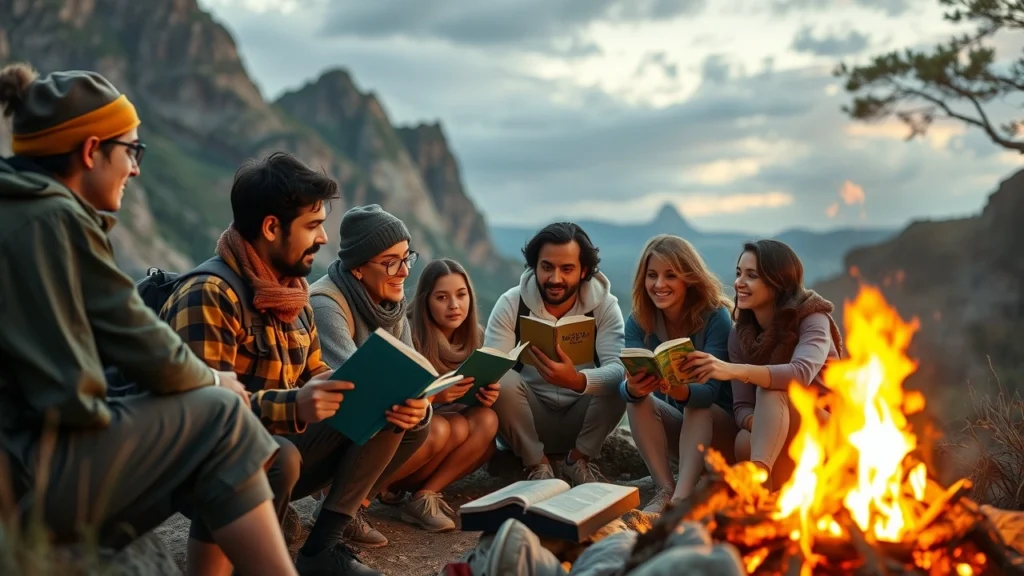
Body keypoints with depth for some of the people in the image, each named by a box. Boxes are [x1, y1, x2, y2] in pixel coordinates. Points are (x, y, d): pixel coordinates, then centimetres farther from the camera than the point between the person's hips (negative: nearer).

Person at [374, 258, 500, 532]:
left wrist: (487, 394, -18)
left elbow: (468, 399, 5)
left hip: (435, 422, 5)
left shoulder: (475, 336, -2)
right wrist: (432, 395, -37)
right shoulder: (408, 336, -19)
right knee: (455, 429, -31)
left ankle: (424, 494, -18)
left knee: (487, 421, -22)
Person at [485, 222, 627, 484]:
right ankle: (536, 464, -8)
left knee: (622, 381, -27)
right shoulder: (511, 303, -12)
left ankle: (579, 459, -4)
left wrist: (577, 381, -49)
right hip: (528, 422, 0)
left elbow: (619, 368, -27)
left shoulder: (605, 305, -12)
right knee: (503, 380, -30)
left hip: (581, 420, 1)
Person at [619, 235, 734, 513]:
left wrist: (679, 390, -51)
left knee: (696, 407, -33)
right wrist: (632, 388, -46)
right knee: (639, 401, -24)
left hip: (720, 431, -3)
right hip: (677, 431, 3)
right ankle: (665, 490, -29)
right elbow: (627, 383, -21)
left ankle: (682, 498, -45)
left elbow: (709, 391, -28)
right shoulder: (638, 321, -9)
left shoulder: (715, 317, -20)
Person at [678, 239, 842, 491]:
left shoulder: (812, 318, -14)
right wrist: (759, 423, -31)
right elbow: (741, 405, -6)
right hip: (778, 441, 4)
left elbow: (802, 373, -35)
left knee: (771, 391, -35)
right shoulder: (739, 333, 0)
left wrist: (735, 370, -50)